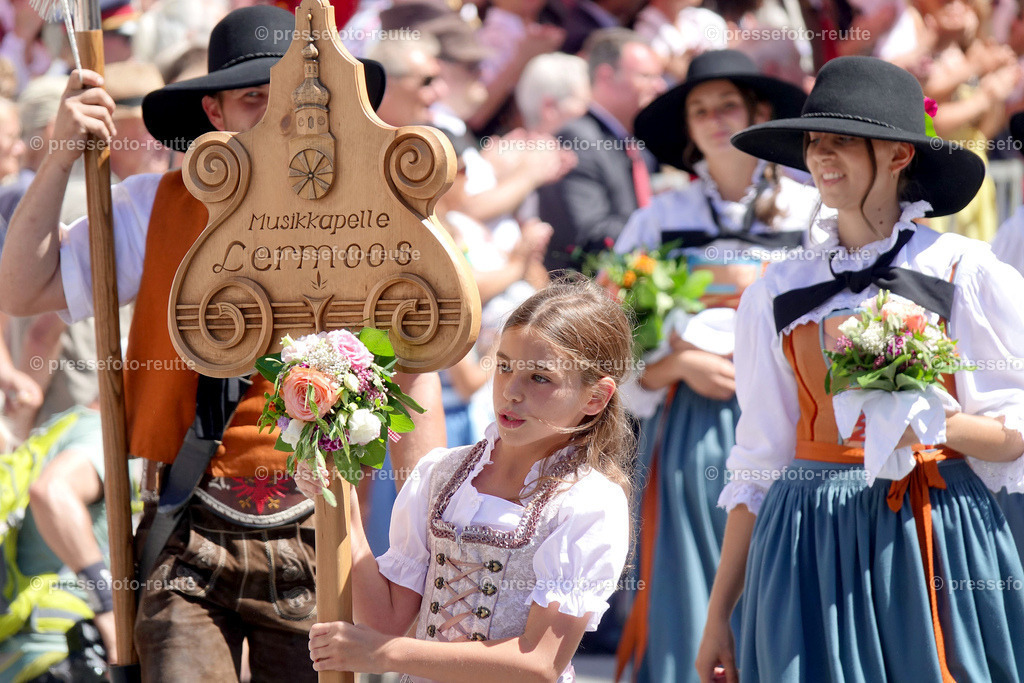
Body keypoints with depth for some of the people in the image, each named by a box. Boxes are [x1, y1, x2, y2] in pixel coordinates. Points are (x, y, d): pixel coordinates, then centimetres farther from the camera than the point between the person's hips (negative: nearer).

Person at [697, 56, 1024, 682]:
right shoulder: (777, 295, 8)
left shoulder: (966, 273, 0)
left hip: (936, 533, -2)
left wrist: (939, 425, -22)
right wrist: (718, 616, 7)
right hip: (809, 543, 2)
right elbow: (758, 466, 10)